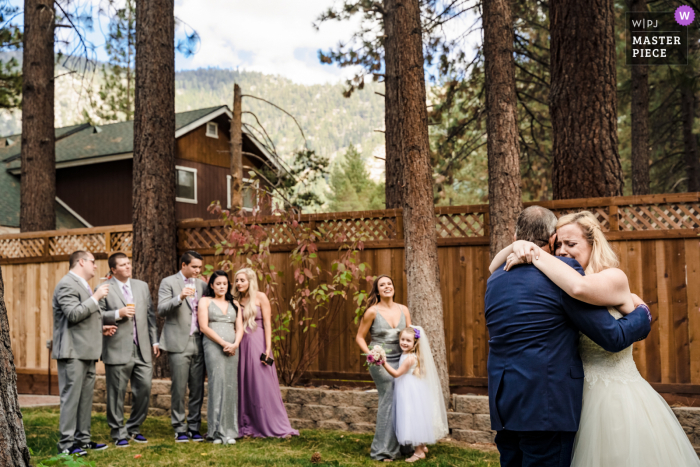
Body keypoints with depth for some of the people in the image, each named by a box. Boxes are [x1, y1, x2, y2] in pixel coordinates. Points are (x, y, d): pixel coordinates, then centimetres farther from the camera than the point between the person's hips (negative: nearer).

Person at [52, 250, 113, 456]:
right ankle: (66, 443, 0)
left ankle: (82, 439, 19)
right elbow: (74, 314, -22)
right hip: (73, 352, -10)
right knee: (71, 397, -6)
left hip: (87, 351, 10)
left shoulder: (83, 285, 21)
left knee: (86, 397, 12)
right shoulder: (67, 284, -11)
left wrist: (100, 326, 20)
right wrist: (96, 297, -18)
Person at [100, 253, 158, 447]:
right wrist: (118, 314, -17)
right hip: (118, 350, -4)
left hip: (142, 350, 4)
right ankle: (119, 433, 17)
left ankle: (133, 428, 23)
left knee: (144, 388, 5)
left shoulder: (142, 286, 14)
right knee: (117, 393, 2)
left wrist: (155, 340, 10)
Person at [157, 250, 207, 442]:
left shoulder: (202, 285, 16)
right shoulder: (168, 282, 1)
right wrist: (180, 297, -23)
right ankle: (180, 428, 10)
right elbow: (161, 310, -9)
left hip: (198, 343, 4)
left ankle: (194, 427, 14)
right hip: (179, 344, -4)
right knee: (179, 389, -1)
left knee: (198, 389, 5)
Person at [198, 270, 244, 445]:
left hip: (232, 349, 4)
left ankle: (229, 431, 6)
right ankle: (216, 431, -4)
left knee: (231, 387, 1)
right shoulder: (205, 301, 8)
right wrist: (223, 343, -11)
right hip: (213, 346, -4)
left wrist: (235, 344, -8)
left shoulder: (234, 304, 19)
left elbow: (239, 328, 12)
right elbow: (204, 327, -3)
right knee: (218, 385, -10)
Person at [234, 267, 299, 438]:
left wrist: (268, 349, -14)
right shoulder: (236, 300, 11)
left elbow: (267, 323, -7)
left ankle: (276, 426, 5)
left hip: (257, 344, -5)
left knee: (263, 385, -3)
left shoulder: (260, 297, -2)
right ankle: (248, 426, 14)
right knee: (244, 387, 6)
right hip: (241, 345, 5)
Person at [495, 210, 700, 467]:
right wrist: (518, 246, -15)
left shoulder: (615, 277, -12)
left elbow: (580, 287, -36)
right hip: (583, 398, 6)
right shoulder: (561, 285, 5)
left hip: (616, 400, -6)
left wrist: (535, 254, -26)